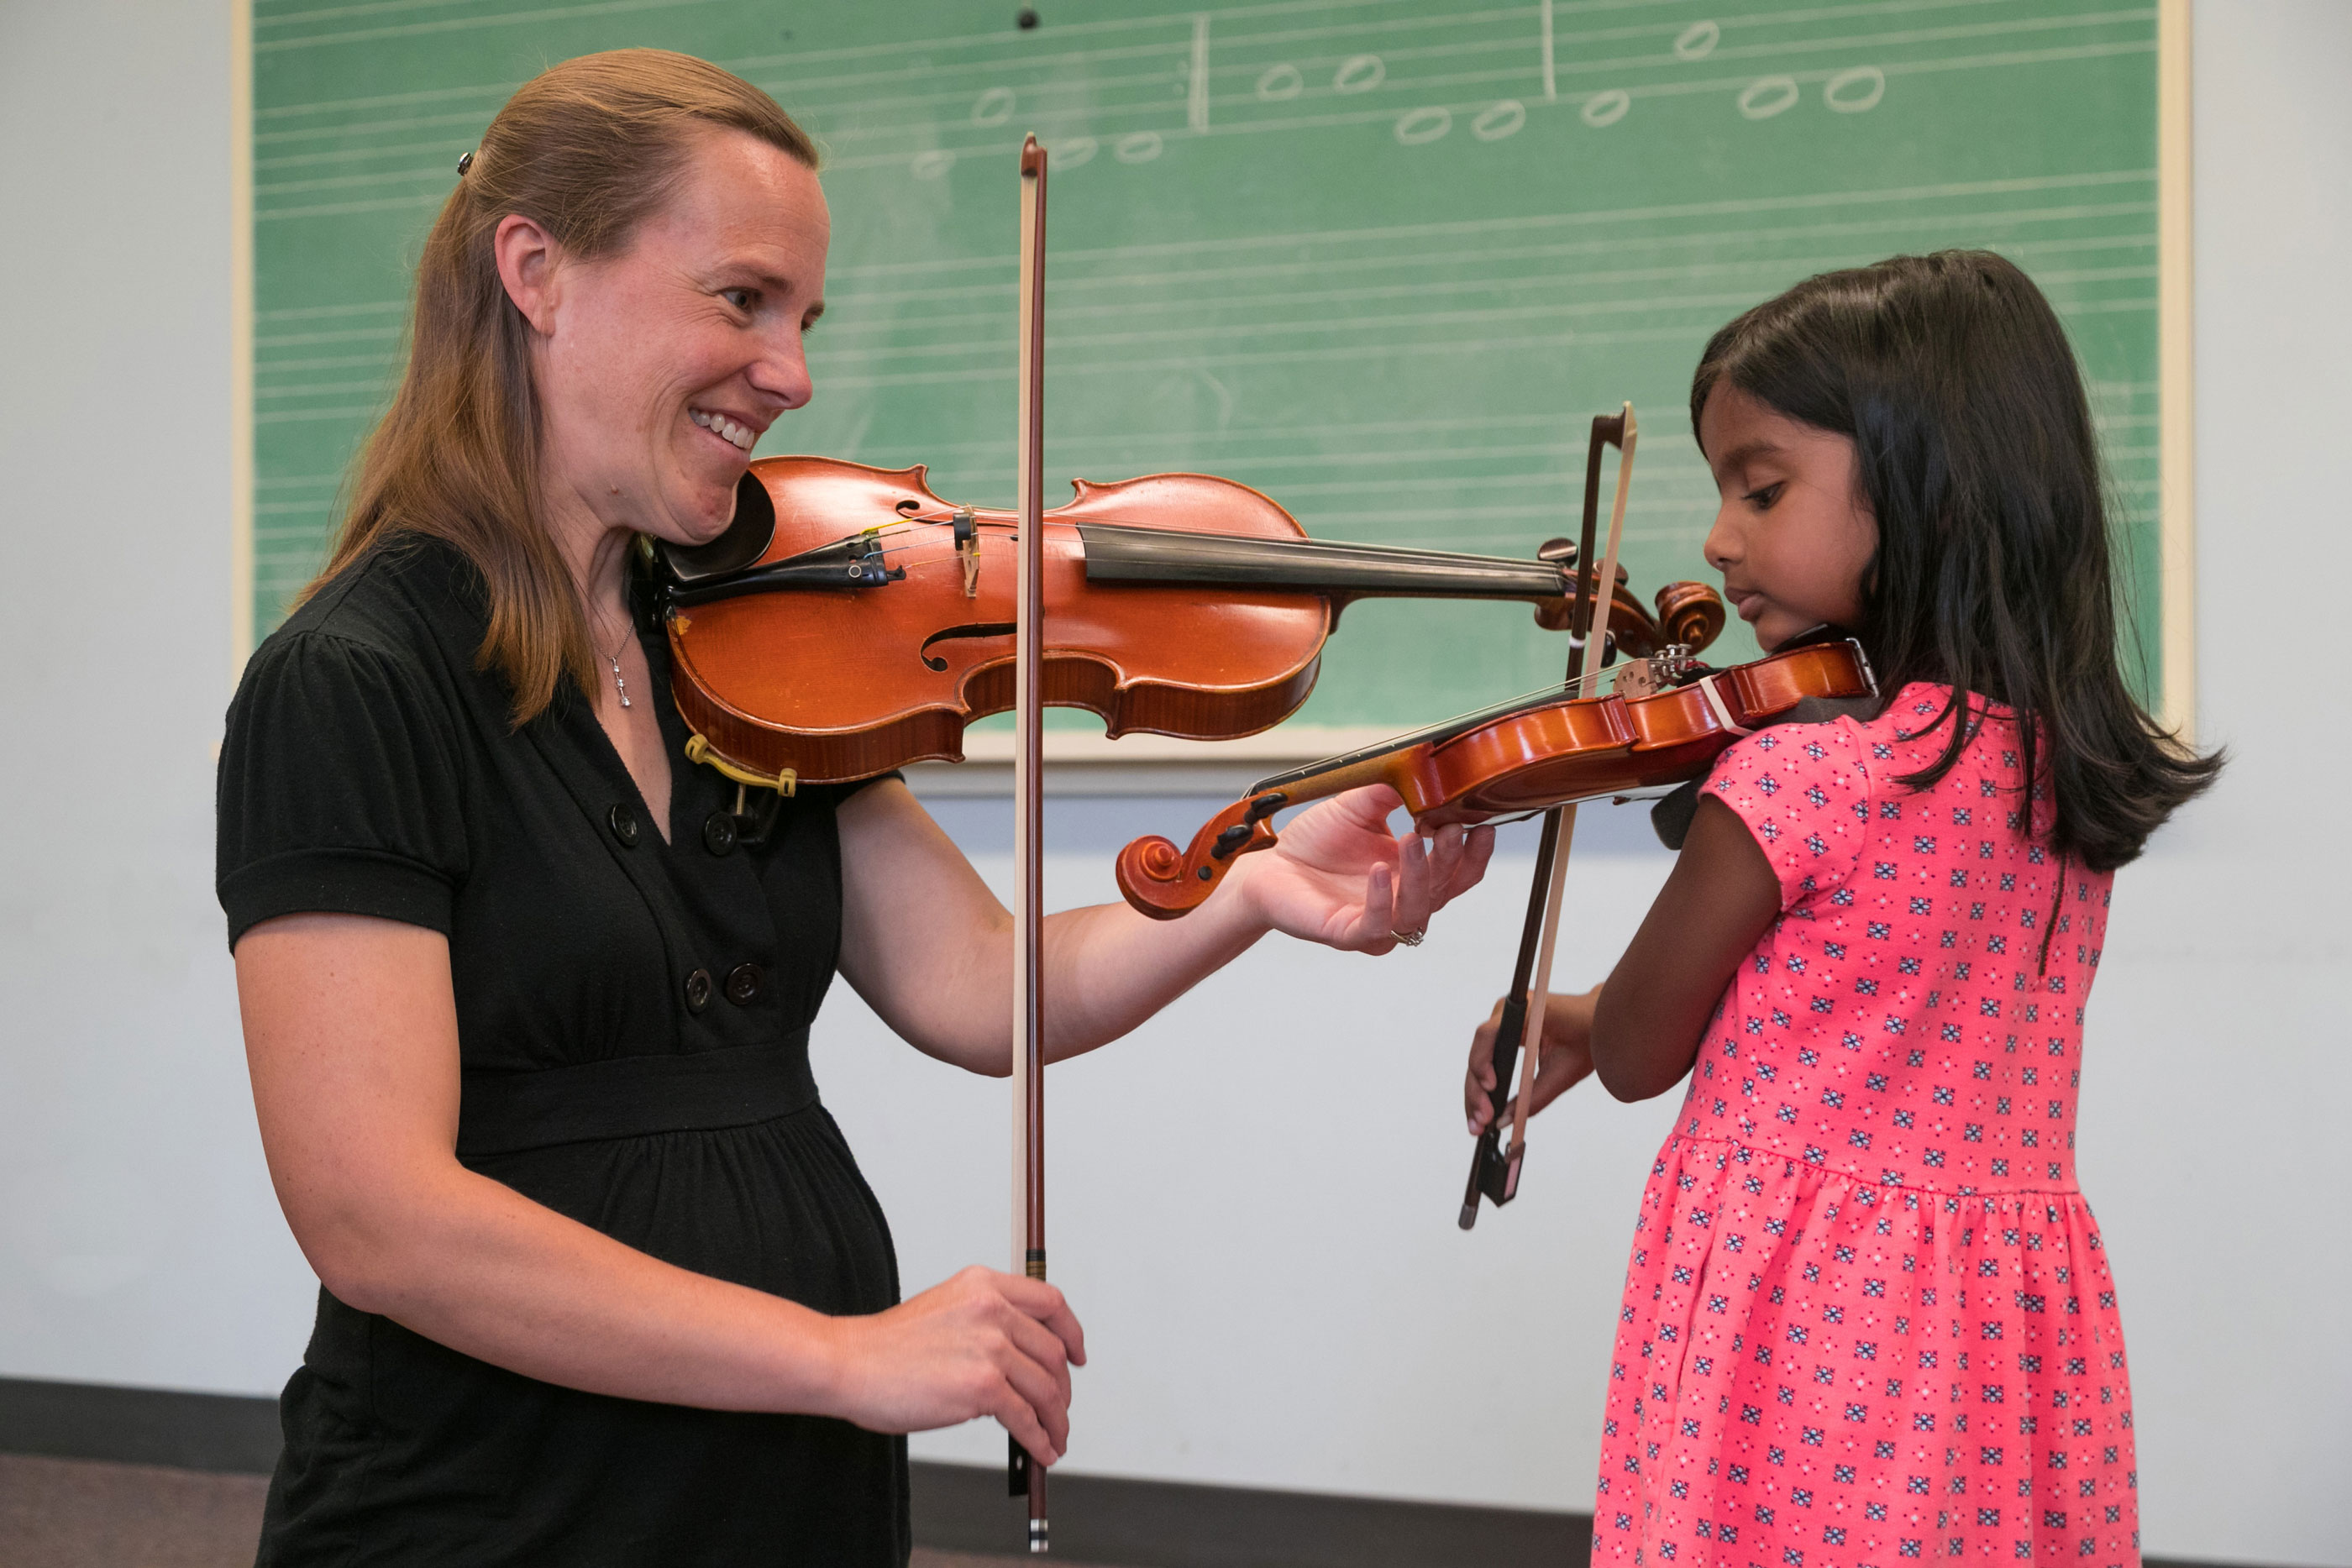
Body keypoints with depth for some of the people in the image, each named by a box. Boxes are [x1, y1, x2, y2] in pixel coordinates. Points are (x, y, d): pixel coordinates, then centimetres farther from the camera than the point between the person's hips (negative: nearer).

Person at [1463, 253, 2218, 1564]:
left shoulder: (1790, 780, -20)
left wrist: (1569, 1019, 15)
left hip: (1795, 1309, -7)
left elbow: (1637, 1057, -7)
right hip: (2013, 1321, 7)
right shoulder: (2072, 768, 2)